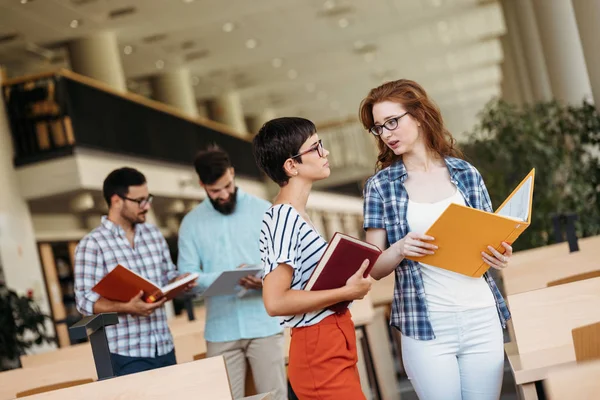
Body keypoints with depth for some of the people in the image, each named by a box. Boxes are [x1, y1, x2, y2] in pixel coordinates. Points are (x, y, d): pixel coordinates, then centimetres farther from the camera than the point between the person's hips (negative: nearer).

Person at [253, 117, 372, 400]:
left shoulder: (294, 216, 12)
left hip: (333, 352, 10)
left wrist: (346, 278, 5)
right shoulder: (283, 218, -18)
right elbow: (275, 301, -25)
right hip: (320, 356, -10)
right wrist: (347, 292, -19)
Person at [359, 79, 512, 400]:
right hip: (425, 326, -2)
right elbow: (374, 268, 2)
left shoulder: (467, 174, 5)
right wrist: (399, 250, -19)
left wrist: (499, 256, -9)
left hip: (481, 318, 2)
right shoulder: (380, 186, 1)